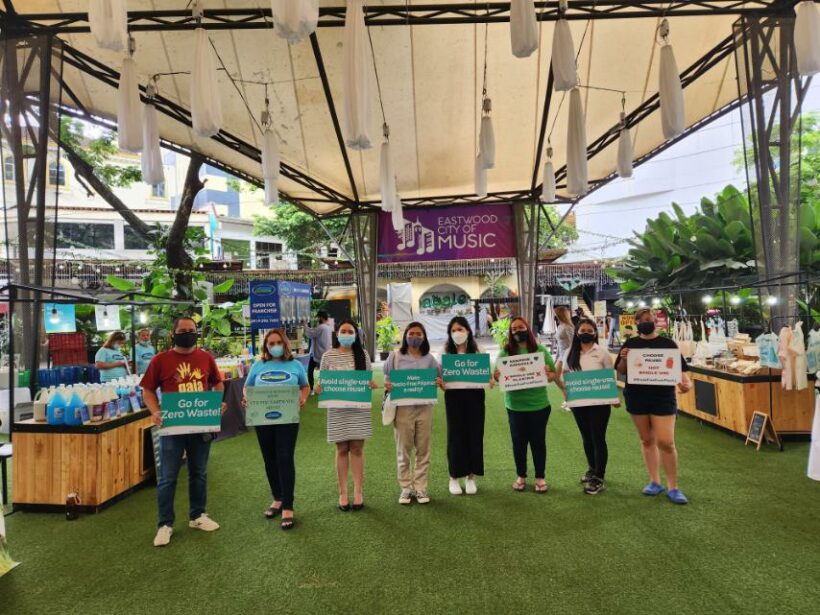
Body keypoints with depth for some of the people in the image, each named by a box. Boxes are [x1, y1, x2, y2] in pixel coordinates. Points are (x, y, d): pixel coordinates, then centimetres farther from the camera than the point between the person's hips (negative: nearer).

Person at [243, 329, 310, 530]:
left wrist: (303, 399, -9)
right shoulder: (258, 366, 7)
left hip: (287, 419, -3)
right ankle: (277, 499, 31)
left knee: (285, 459, -8)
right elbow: (246, 388, 13)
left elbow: (305, 387, 11)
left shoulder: (295, 365, 3)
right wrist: (246, 399, -9)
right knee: (269, 460, 13)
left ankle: (287, 508, 0)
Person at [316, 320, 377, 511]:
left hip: (359, 408, 1)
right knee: (342, 449, 7)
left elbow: (369, 379, 9)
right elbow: (321, 381, 5)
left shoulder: (363, 354, 3)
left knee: (357, 449, 5)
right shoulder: (328, 356, 1)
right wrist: (319, 388, -16)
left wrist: (372, 384, -13)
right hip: (338, 409, 0)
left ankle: (358, 492, 16)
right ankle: (343, 493, 19)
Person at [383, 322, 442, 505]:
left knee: (423, 450, 7)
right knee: (403, 450, 5)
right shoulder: (395, 356, 3)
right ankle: (406, 488, 18)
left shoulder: (429, 359, 7)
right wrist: (387, 386, -17)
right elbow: (387, 380, 5)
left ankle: (420, 488, 19)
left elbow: (438, 378, 12)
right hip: (403, 407, -2)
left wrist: (438, 382, -11)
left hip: (424, 408, 2)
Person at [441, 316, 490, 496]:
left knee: (474, 434, 6)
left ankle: (470, 477, 22)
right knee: (455, 435, 4)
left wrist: (489, 380, -17)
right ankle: (454, 477, 20)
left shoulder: (478, 351, 3)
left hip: (474, 396, 1)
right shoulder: (445, 352, 2)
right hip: (454, 397, -1)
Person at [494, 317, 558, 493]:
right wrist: (498, 375, -20)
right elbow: (497, 374, 3)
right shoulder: (505, 352, 0)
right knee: (518, 441, 11)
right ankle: (521, 476, 28)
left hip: (538, 404, 0)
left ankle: (540, 477, 25)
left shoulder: (541, 350, 0)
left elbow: (553, 374, 2)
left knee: (538, 441, 9)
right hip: (515, 405, 1)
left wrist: (548, 374, -20)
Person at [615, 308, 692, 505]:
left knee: (666, 442, -6)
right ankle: (655, 482, 25)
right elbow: (621, 372, 7)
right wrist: (623, 359, -13)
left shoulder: (667, 344, -1)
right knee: (647, 440, 11)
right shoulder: (630, 343, 5)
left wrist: (686, 382, -21)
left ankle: (673, 487, 10)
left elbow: (680, 368, -1)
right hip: (637, 398, 3)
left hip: (663, 398, -2)